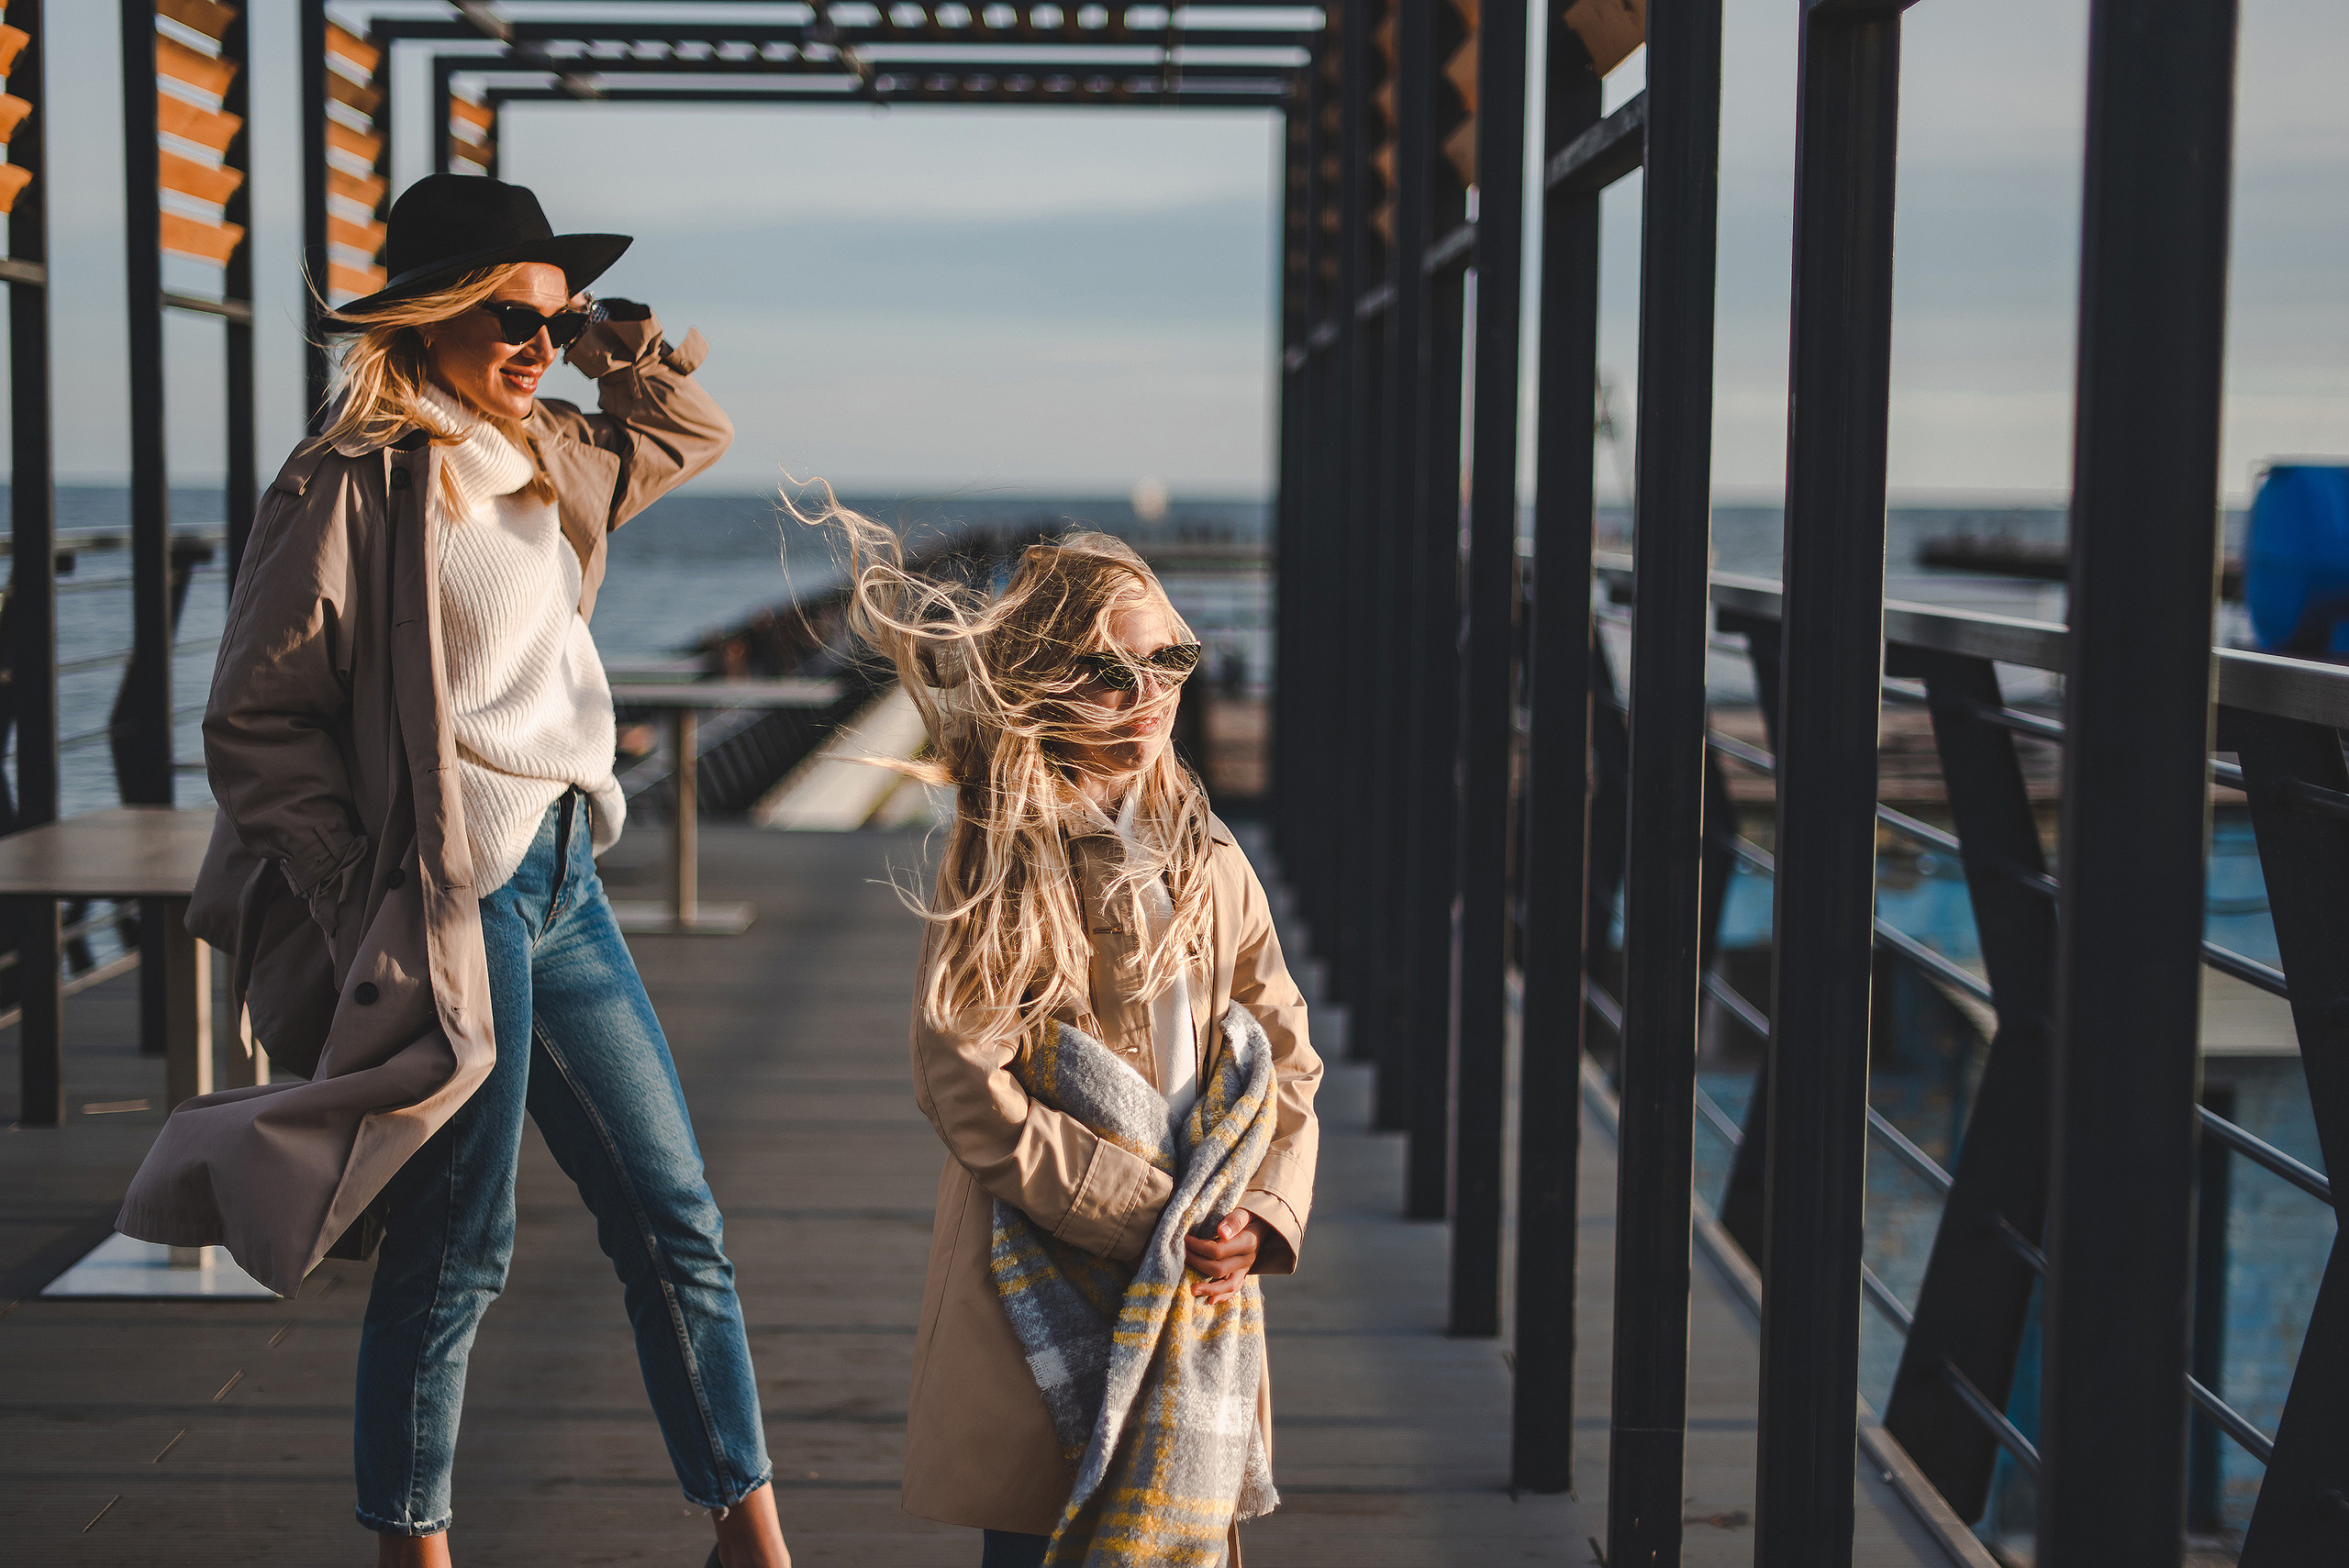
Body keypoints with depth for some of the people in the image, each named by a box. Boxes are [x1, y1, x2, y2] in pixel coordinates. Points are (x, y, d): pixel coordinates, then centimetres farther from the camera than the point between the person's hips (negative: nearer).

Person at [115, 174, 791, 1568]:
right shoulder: (353, 485, -11)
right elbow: (259, 724, -11)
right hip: (453, 906, -8)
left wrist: (609, 340, 12)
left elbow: (695, 432, 31)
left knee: (677, 1222, 10)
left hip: (564, 886, 8)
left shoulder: (549, 463, 12)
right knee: (459, 1253, 0)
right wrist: (364, 911, -14)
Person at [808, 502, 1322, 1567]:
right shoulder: (1002, 862, -7)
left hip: (1199, 1279, 5)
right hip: (1046, 1275, -5)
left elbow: (1286, 1063, 12)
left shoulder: (1209, 864, 10)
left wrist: (1262, 1216, -5)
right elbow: (967, 1084, -14)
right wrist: (1149, 1217, -15)